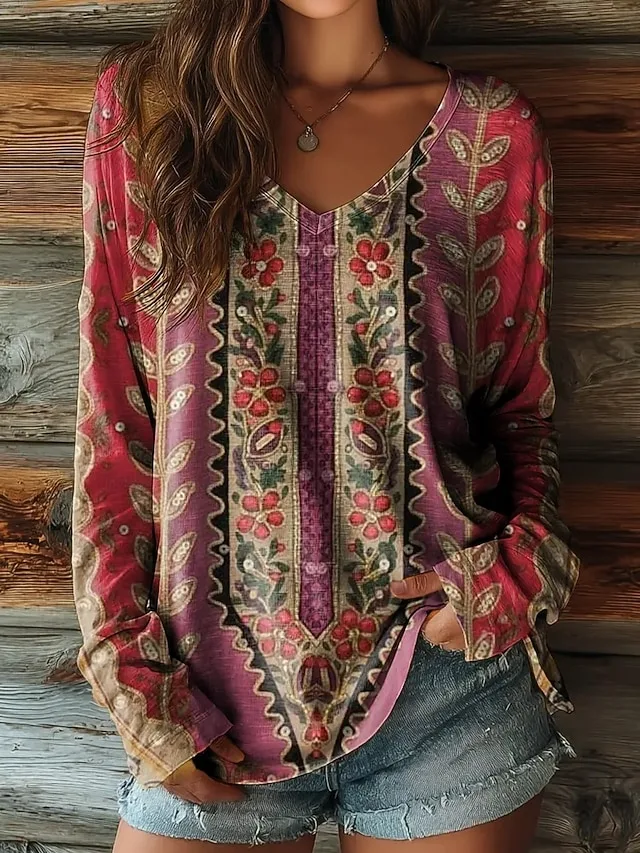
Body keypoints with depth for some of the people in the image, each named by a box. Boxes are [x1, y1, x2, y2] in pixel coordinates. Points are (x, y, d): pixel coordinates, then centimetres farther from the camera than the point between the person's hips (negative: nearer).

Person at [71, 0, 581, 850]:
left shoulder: (492, 129, 2)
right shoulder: (144, 98, 1)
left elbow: (522, 402, 8)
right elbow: (112, 413, 0)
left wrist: (522, 566, -10)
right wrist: (133, 671, -4)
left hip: (447, 677, 1)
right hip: (212, 691, 0)